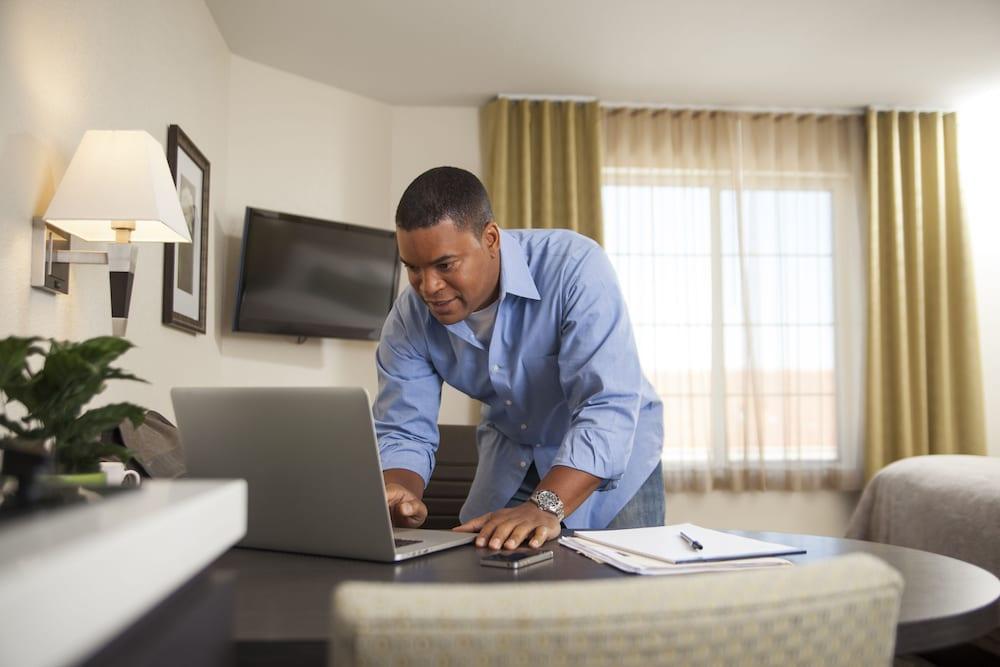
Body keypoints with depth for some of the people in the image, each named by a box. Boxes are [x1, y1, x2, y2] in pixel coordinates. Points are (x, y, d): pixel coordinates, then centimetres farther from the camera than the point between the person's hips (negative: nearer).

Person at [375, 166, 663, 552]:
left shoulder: (574, 266, -31)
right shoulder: (408, 320, -16)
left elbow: (608, 407, -37)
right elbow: (402, 433, -12)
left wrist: (545, 507, -49)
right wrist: (396, 495, -34)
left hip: (613, 457, -3)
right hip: (510, 457, 3)